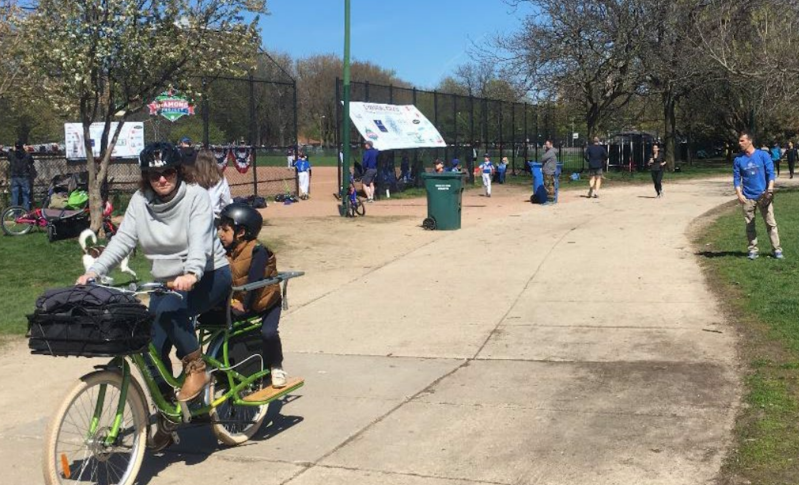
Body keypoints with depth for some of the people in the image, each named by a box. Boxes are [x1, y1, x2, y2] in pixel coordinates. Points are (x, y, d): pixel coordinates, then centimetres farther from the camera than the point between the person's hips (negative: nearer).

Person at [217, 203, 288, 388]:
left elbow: (254, 281, -28)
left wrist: (245, 306, -32)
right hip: (237, 302, 6)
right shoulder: (226, 251, -4)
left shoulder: (258, 251, -22)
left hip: (265, 302, -6)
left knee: (268, 332, -27)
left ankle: (276, 367, 1)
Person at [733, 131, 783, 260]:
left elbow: (770, 173, -3)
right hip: (747, 197, 2)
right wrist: (739, 194, -7)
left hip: (764, 195, -2)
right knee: (750, 225, 6)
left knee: (771, 223, -2)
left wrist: (770, 189, -17)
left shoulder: (763, 155, -1)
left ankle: (777, 249, 2)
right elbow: (736, 178, 6)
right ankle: (753, 250, 15)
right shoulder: (738, 159, 4)